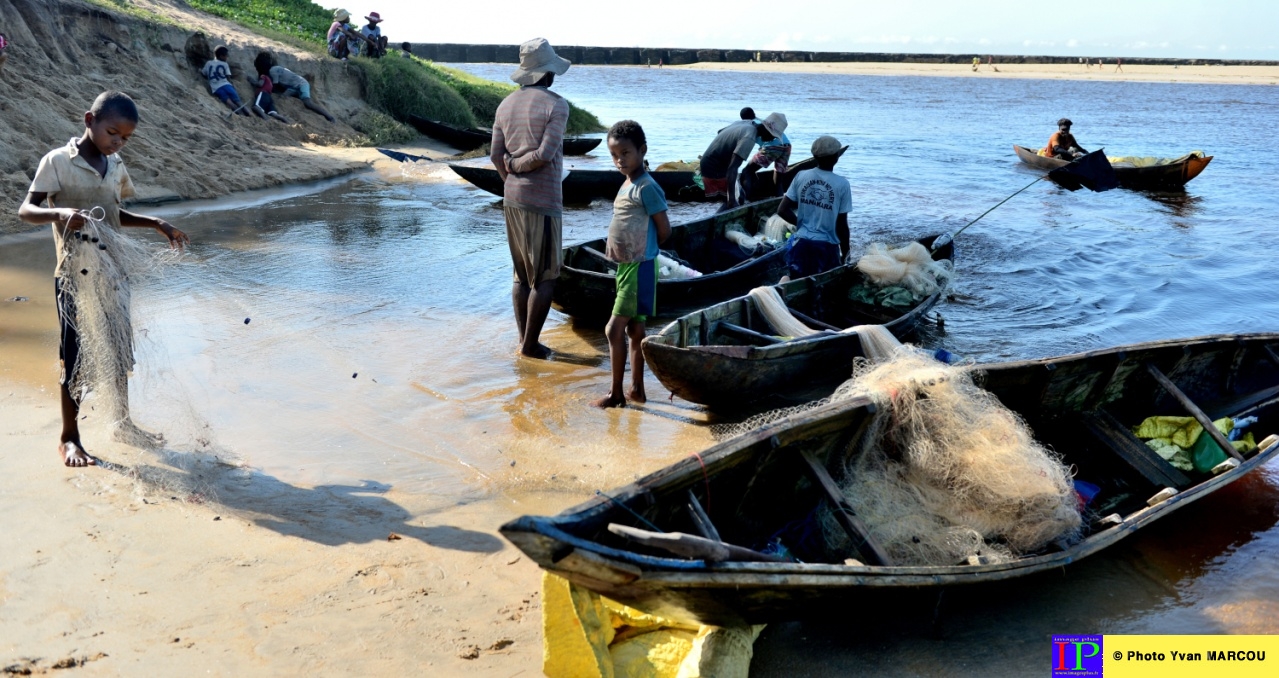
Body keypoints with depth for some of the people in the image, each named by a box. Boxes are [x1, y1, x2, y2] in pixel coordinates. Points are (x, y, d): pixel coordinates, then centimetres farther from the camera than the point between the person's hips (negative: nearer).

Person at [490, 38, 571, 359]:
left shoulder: (506, 105, 9)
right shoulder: (556, 104, -9)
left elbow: (495, 155, 7)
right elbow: (545, 154, -18)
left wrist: (511, 179, 17)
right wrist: (517, 165, -3)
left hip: (512, 200, 7)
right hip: (543, 201, -7)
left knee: (522, 274, 13)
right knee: (545, 278, 1)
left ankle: (524, 340, 17)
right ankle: (530, 343, 2)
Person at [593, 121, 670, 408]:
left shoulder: (646, 187, -16)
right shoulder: (628, 184, 12)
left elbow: (664, 230, -13)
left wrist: (642, 251, -1)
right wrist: (632, 251, 8)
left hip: (638, 268, -9)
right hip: (626, 266, 9)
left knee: (614, 329, -6)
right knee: (635, 329, 13)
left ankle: (616, 393, 3)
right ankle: (637, 389, 21)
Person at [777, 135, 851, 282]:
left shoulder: (801, 177, -2)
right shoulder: (842, 184, -10)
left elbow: (782, 211, 0)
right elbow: (842, 225, -6)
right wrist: (845, 251, 7)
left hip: (802, 243, 2)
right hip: (827, 246, -2)